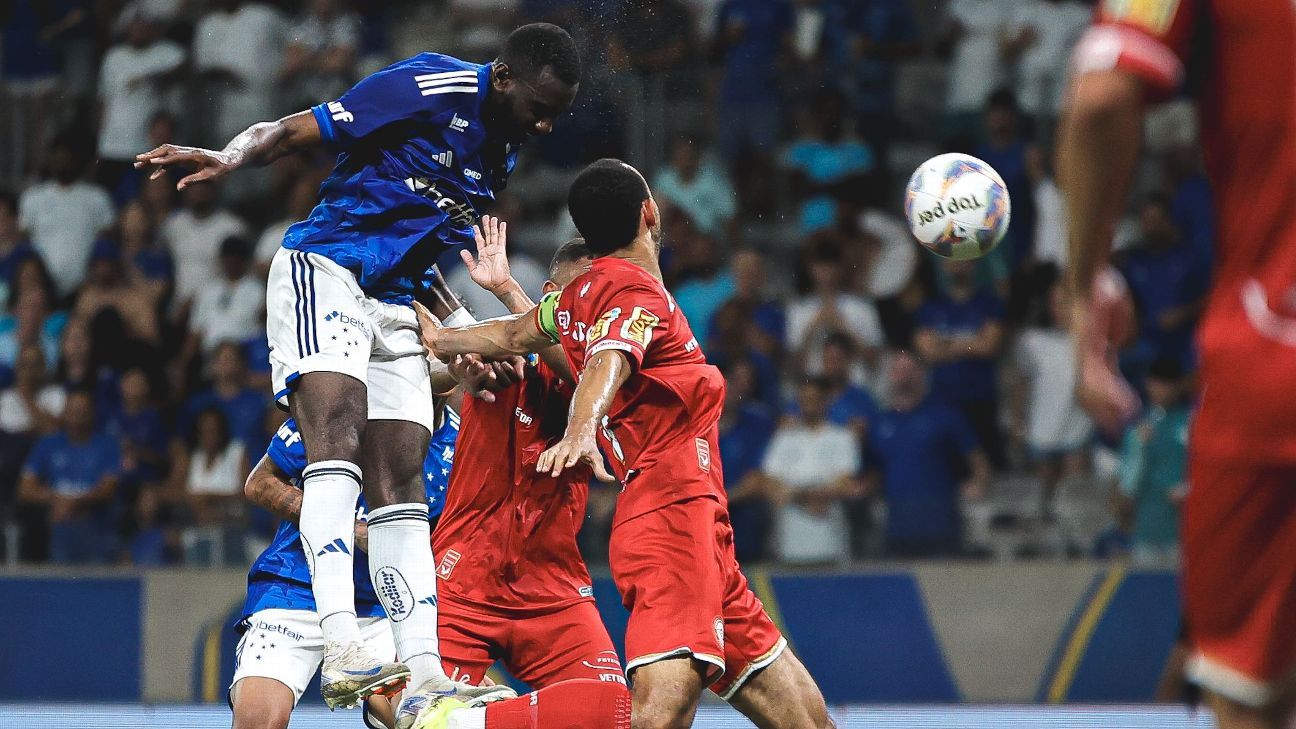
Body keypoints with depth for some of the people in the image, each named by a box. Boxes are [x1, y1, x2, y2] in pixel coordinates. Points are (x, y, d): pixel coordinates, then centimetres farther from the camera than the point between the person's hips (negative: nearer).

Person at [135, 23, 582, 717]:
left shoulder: (503, 147, 15)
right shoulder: (433, 87, -11)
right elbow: (296, 130, -12)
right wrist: (230, 157, -31)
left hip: (393, 305, 8)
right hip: (322, 266, -8)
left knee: (400, 478, 1)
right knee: (337, 429, -26)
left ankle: (422, 677, -4)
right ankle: (341, 645, -40)